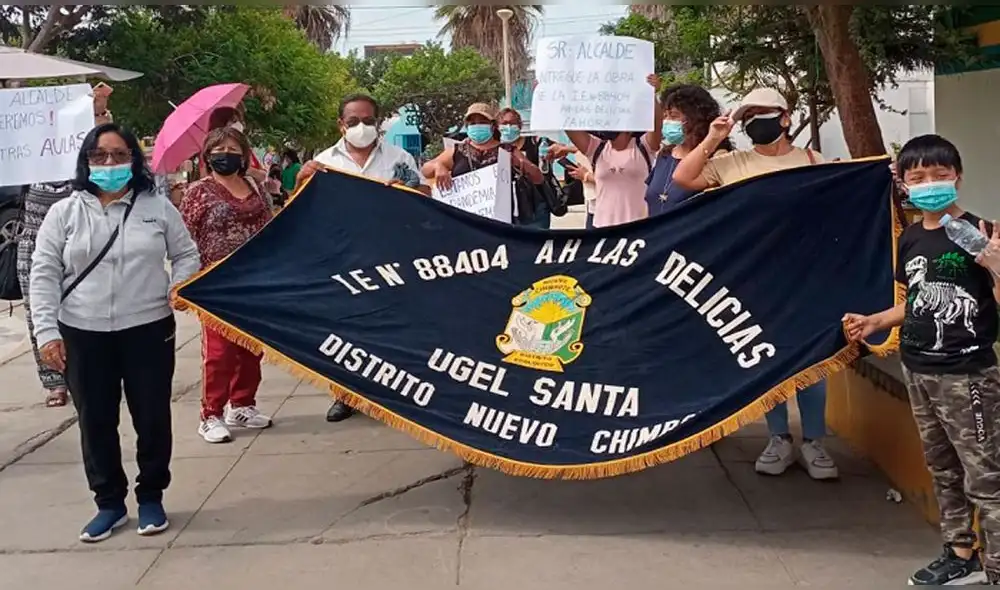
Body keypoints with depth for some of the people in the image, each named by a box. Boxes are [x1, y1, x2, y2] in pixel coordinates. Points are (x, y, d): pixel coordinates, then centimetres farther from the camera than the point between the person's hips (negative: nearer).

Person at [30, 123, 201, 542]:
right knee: (96, 422, 9)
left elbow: (186, 255, 11)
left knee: (153, 419, 6)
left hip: (148, 330, 0)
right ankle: (109, 503, 25)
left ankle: (151, 498, 25)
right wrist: (47, 331, -6)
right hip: (83, 335, 1)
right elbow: (44, 275, 2)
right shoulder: (64, 213, 3)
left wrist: (178, 287, -10)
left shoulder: (158, 207, 3)